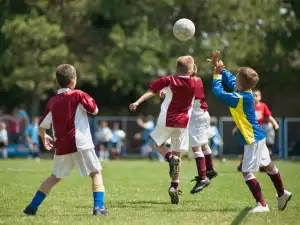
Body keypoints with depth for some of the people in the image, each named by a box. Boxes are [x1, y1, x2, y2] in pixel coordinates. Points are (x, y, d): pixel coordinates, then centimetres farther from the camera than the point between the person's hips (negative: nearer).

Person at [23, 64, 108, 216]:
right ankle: (98, 206, -9)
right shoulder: (78, 95, -4)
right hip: (80, 144, -5)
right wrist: (90, 101, 20)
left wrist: (44, 137, 32)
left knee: (55, 177, 20)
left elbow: (42, 126, 11)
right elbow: (94, 110, 0)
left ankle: (32, 207, 18)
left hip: (62, 146, 5)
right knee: (96, 173, 7)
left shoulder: (52, 101, 8)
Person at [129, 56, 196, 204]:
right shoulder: (194, 83, 1)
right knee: (178, 155, 8)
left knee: (158, 144, 22)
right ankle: (174, 186, -4)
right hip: (183, 123, 2)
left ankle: (170, 158, -10)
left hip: (166, 121, -2)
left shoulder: (169, 80, -5)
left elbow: (151, 91, -14)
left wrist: (137, 102, -19)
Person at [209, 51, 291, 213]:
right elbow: (229, 79, 15)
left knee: (247, 172, -8)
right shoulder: (244, 92, 0)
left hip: (252, 139, -10)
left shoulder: (240, 99, -25)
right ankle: (282, 194, 38)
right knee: (268, 165, 23)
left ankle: (262, 204, -8)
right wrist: (219, 67, 7)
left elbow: (218, 92, -22)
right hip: (258, 136, 10)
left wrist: (217, 74, -12)